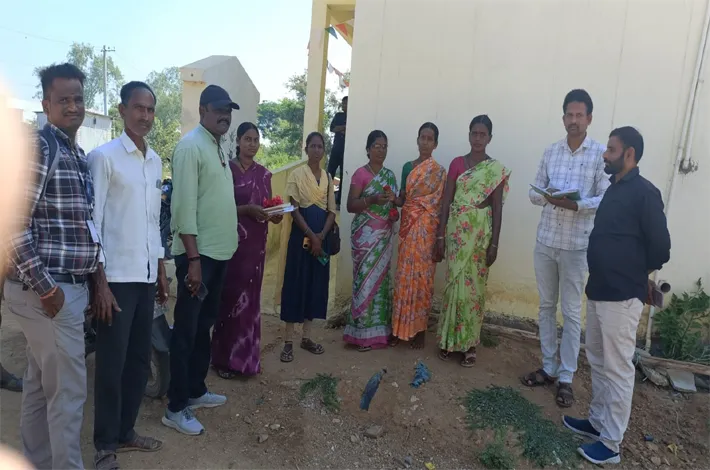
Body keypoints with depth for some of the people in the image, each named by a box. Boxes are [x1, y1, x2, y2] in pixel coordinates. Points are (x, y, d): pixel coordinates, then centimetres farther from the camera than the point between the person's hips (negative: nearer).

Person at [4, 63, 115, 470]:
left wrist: (98, 279, 10)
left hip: (71, 286, 9)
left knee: (40, 385, 19)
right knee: (68, 391, 1)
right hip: (49, 291, -8)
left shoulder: (80, 155, 14)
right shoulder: (38, 146, -13)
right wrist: (46, 287, -17)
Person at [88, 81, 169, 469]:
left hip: (146, 274, 7)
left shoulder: (155, 161, 12)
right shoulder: (104, 157, -7)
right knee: (112, 362, 4)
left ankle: (126, 431, 31)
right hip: (117, 275, -6)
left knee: (140, 358, 14)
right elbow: (92, 219, -10)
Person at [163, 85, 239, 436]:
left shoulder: (218, 147, 15)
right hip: (198, 253, -9)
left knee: (204, 326, 17)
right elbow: (184, 206, -19)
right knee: (186, 330, 1)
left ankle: (196, 390, 32)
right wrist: (193, 258, -21)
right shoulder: (191, 146, -12)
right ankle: (176, 408, 13)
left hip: (219, 251, 9)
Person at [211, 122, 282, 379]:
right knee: (231, 296, -3)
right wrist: (246, 209, -20)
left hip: (257, 242, 5)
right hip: (233, 240, -5)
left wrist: (274, 214, -5)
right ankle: (224, 357, 10)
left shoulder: (264, 173, 13)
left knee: (251, 296, 9)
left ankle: (246, 355, 21)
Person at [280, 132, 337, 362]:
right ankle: (288, 340, 3)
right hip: (301, 235, -5)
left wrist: (321, 236, -9)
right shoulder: (297, 174, -2)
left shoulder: (328, 177, 11)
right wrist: (311, 236, -17)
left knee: (317, 284, 7)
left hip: (322, 236, 5)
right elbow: (294, 209, -10)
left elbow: (331, 211, 7)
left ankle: (307, 336, 18)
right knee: (295, 283, -3)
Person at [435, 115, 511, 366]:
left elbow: (497, 209, -1)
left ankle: (469, 343, 16)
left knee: (474, 286, 4)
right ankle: (449, 339, 16)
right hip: (456, 231, 1)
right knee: (454, 284, 4)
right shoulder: (457, 163, 5)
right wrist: (440, 235, -2)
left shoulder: (497, 170, 1)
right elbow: (446, 201, 3)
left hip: (481, 233, -1)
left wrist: (494, 244, -5)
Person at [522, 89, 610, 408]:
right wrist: (547, 196, -13)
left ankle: (566, 377, 16)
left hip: (577, 245, -4)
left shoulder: (601, 154, -4)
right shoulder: (550, 152, 9)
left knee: (571, 312, 4)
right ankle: (548, 368, 26)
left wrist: (577, 204, -25)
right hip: (545, 241, 4)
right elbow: (534, 193, 9)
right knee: (546, 306, 12)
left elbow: (606, 199, -8)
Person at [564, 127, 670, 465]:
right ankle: (598, 421, 34)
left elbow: (660, 247, -14)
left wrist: (637, 276, 1)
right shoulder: (614, 189, 12)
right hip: (599, 290, 9)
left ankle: (611, 443, 14)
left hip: (622, 296, -9)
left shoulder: (644, 193, -14)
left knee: (618, 369, 2)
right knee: (598, 361, 19)